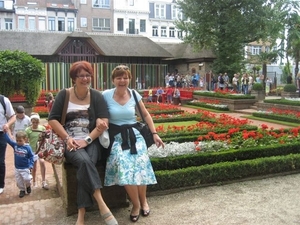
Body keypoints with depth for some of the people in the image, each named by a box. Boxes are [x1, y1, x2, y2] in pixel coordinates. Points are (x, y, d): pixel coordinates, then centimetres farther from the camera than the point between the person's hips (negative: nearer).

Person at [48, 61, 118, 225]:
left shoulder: (97, 96, 6)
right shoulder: (63, 95, 6)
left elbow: (103, 122, -3)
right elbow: (53, 119, 2)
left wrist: (87, 140, -15)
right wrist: (67, 138, -12)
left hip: (91, 141, 1)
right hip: (70, 141, -1)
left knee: (85, 166, -29)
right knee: (84, 161, -32)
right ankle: (102, 205, -29)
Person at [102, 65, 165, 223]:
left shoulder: (134, 95, 4)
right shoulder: (106, 95, -3)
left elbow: (146, 115, 12)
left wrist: (155, 134, 8)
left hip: (134, 134, 2)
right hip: (116, 136, -2)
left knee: (140, 163, -22)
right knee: (125, 165, -27)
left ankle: (143, 200, 5)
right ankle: (136, 204, -6)